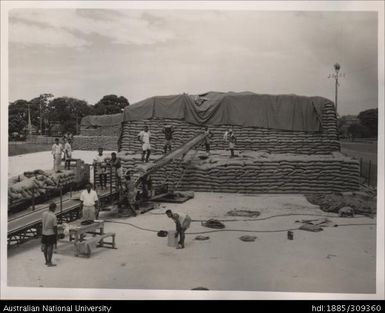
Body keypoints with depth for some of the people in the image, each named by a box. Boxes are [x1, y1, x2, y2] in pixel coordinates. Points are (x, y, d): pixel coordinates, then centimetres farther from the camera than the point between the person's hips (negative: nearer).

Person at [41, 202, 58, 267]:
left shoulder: (44, 214, -2)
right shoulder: (53, 216, -21)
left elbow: (42, 223, 9)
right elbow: (55, 227, -16)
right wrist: (56, 236, -5)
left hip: (44, 233, 6)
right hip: (51, 234, -6)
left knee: (45, 247, 14)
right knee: (50, 248, 3)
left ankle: (46, 261, 27)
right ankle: (49, 263, 9)